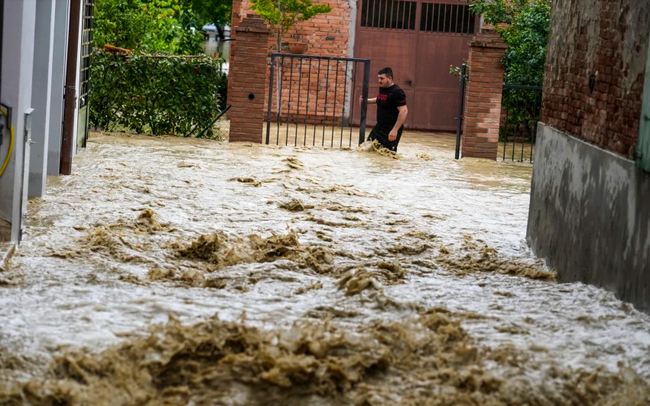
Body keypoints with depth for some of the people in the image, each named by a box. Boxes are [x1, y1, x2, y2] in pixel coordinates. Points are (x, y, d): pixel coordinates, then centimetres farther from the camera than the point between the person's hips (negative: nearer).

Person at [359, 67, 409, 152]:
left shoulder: (397, 92, -18)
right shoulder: (382, 88, 8)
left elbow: (404, 111, -24)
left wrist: (395, 130, -27)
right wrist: (367, 101, 14)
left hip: (391, 130, -9)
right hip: (379, 127, 9)